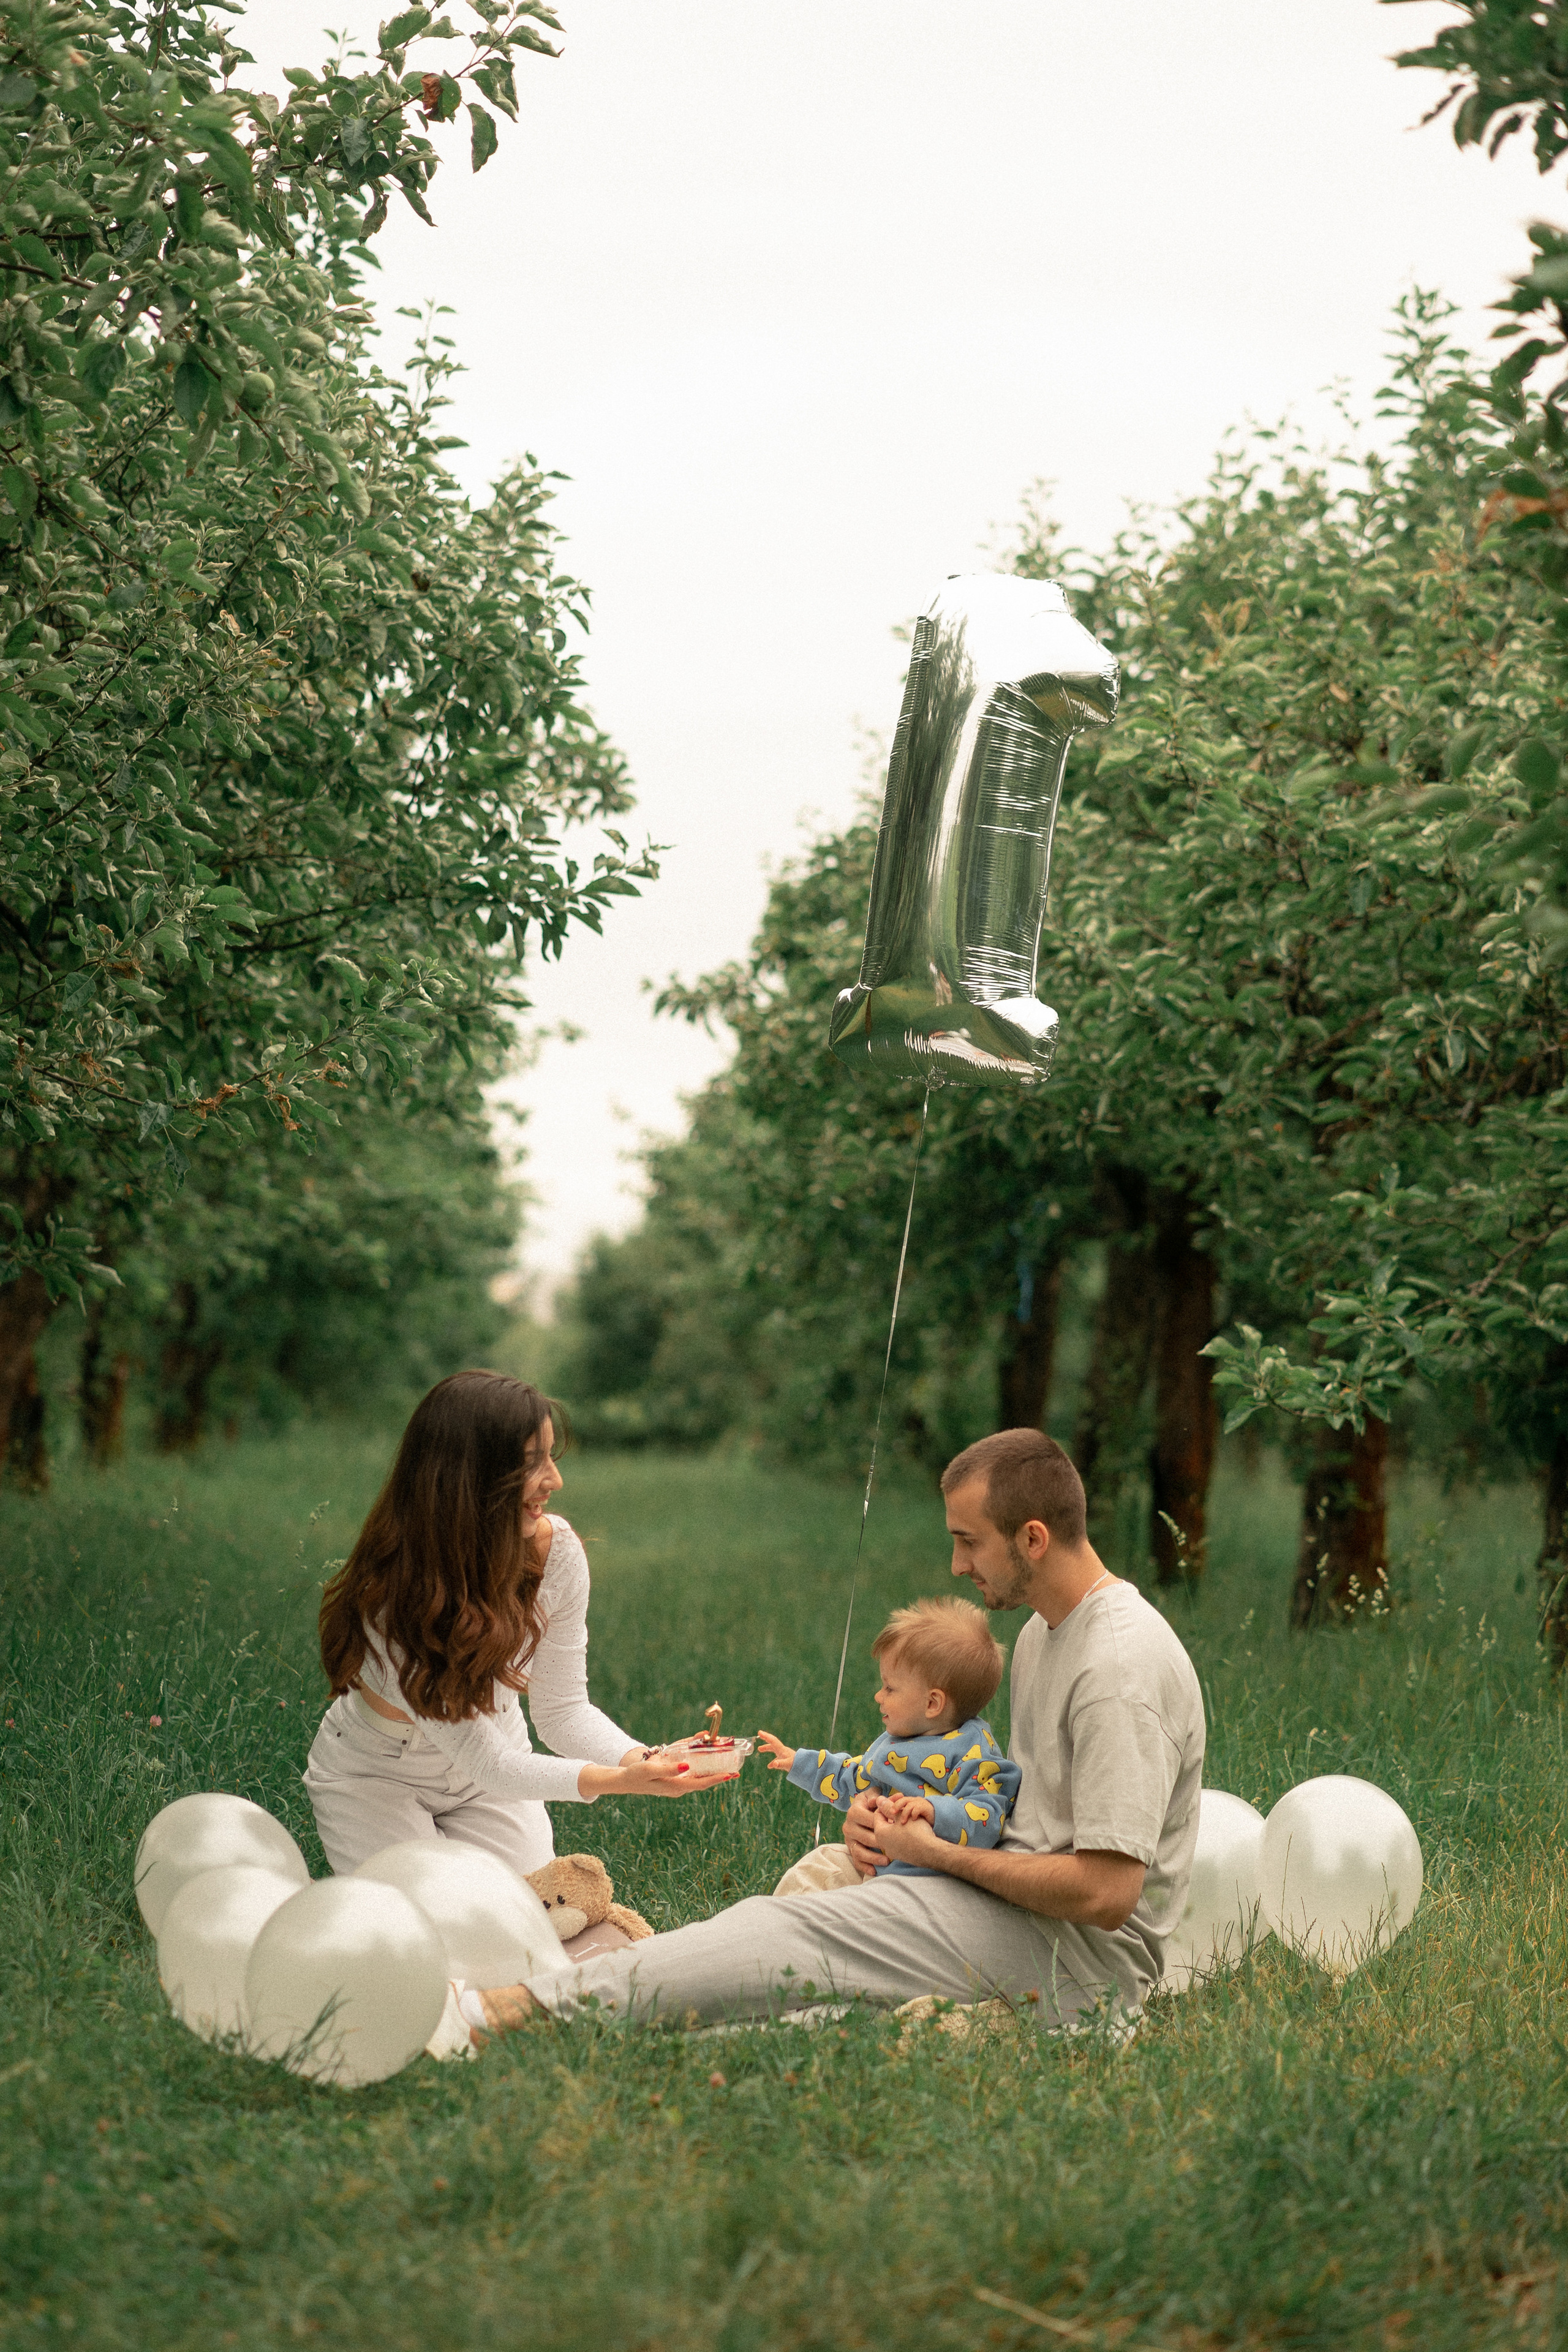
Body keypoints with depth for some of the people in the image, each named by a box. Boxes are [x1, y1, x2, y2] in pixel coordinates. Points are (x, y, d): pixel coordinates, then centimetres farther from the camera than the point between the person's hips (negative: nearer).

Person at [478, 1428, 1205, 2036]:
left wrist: (936, 1851, -13)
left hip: (1076, 1961, -10)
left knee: (791, 1929, -18)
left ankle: (535, 2005, -24)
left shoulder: (1119, 1666, -19)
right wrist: (887, 1816, 2)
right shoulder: (1043, 1634, 16)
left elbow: (1106, 1893, -24)